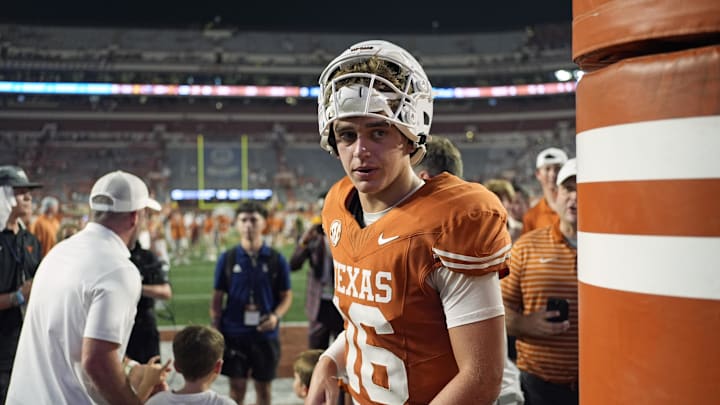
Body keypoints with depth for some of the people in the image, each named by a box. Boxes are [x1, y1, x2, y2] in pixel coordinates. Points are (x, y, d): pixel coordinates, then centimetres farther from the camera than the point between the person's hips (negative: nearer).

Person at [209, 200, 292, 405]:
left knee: (263, 388, 12)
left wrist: (276, 315, -15)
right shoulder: (227, 258, 0)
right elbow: (217, 298, 4)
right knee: (237, 388, 5)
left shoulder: (276, 259, -1)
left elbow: (286, 296, 4)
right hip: (234, 333, 0)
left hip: (266, 333, 0)